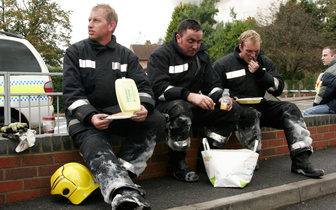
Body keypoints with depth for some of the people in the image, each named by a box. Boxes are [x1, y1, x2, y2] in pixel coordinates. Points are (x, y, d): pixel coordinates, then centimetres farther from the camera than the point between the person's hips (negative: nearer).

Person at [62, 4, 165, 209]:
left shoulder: (126, 55, 15)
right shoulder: (76, 52, 9)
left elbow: (143, 86, 4)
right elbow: (72, 92, -2)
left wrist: (144, 107, -20)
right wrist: (90, 116, -22)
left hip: (119, 114, 3)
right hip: (85, 115, -3)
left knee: (157, 120, -22)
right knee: (98, 150, -33)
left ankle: (122, 172, -28)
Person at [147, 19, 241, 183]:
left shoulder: (201, 56, 13)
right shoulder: (161, 55, -7)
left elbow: (212, 85, 12)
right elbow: (158, 88, -21)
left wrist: (221, 97, -13)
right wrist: (189, 95, -35)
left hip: (195, 107, 7)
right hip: (165, 106, -6)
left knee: (233, 109, -7)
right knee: (181, 109, -40)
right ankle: (176, 163, -19)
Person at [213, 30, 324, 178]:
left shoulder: (265, 62, 13)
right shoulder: (222, 64, 2)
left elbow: (278, 89, 4)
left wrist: (260, 73, -10)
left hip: (260, 106, 5)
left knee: (290, 109, -17)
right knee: (250, 113, -37)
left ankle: (301, 161, -23)